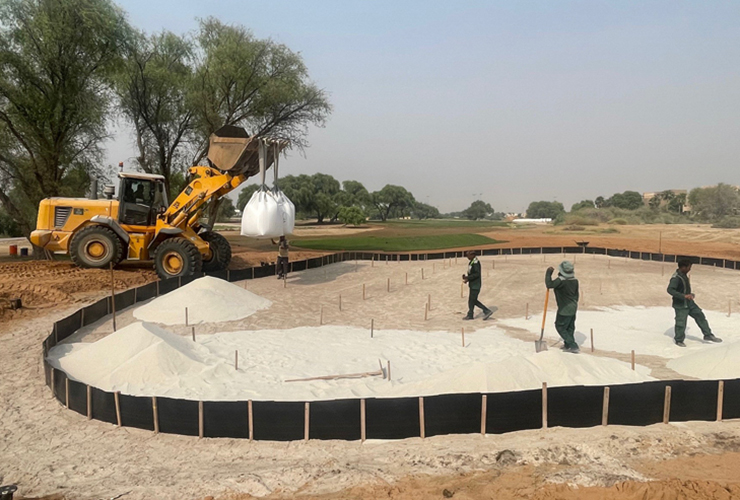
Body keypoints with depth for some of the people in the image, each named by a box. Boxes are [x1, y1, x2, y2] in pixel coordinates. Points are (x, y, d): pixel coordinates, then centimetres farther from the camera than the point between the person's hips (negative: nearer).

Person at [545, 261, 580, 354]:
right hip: (573, 308, 8)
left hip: (564, 309, -8)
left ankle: (573, 346, 0)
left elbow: (549, 284, -31)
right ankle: (568, 344, 31)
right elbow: (576, 294, 11)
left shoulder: (561, 280, -24)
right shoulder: (575, 280, 1)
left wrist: (548, 273, -19)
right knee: (570, 327, 18)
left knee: (560, 327, 4)